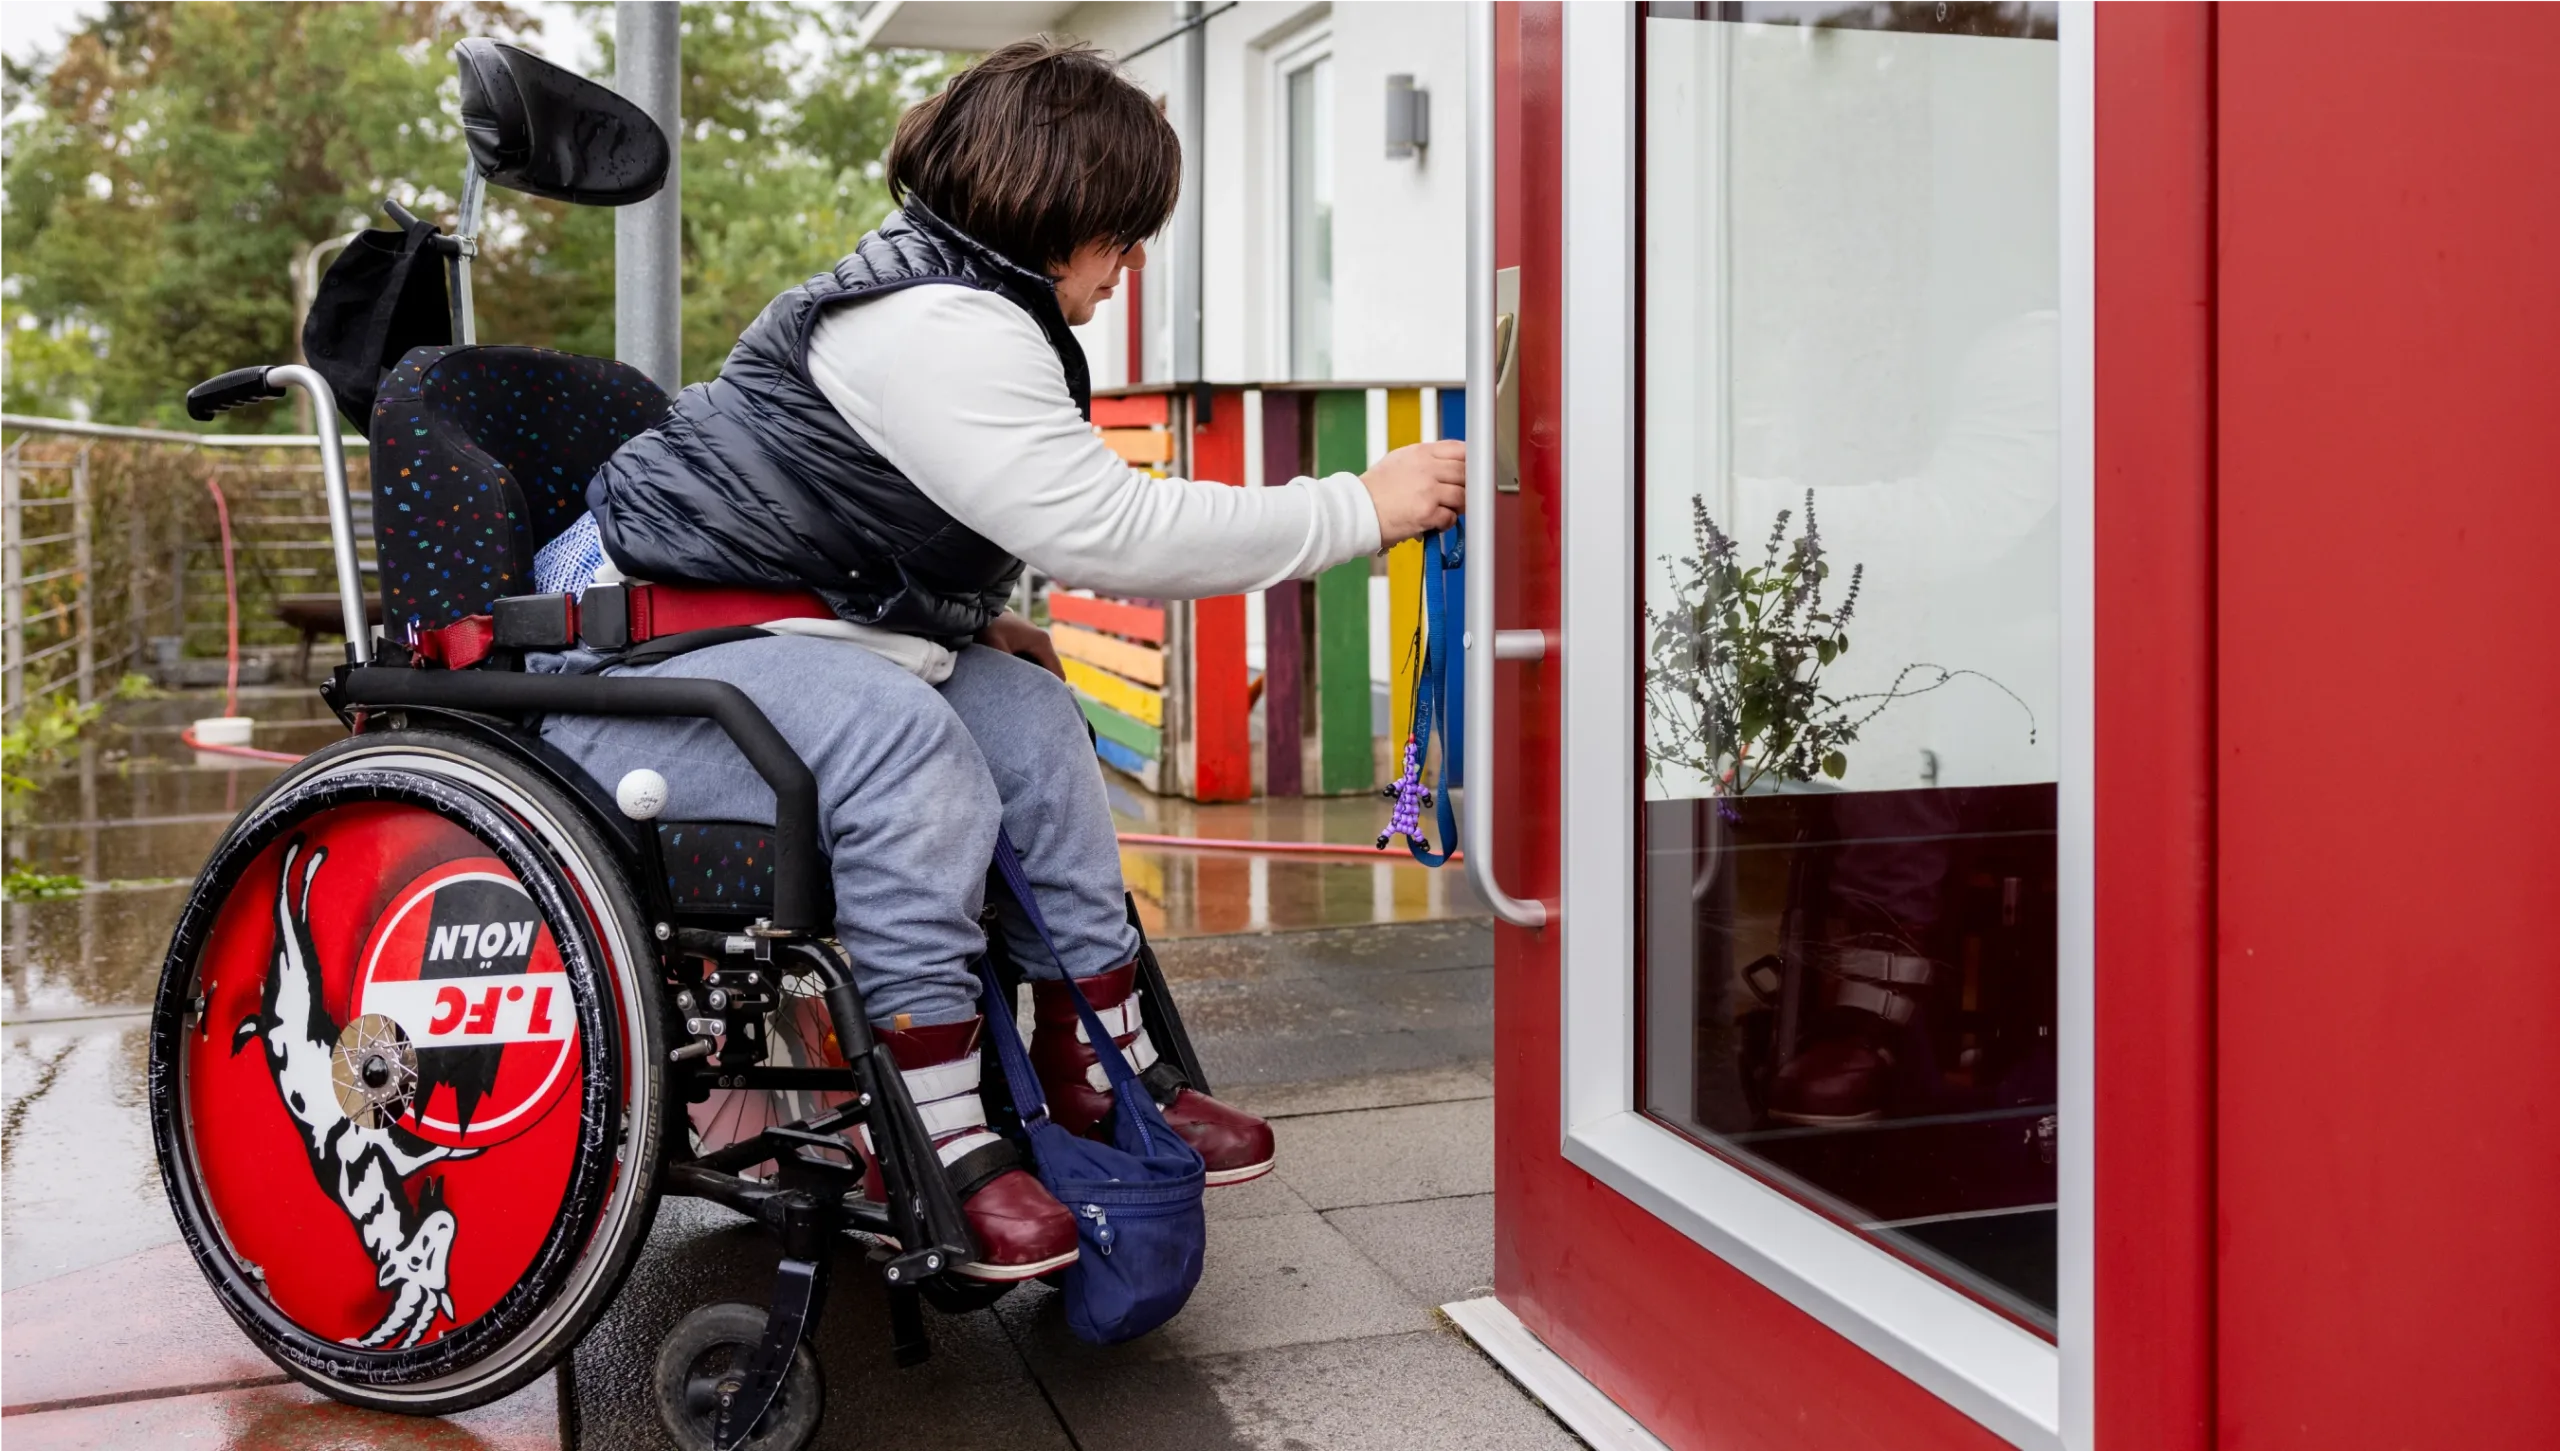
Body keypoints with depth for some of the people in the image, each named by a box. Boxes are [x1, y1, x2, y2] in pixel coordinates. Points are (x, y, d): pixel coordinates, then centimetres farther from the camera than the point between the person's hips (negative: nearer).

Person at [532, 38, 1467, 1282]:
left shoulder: (954, 307, 13)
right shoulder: (933, 327, -23)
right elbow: (1104, 529, -28)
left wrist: (972, 618, 8)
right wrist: (1363, 506, -22)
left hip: (758, 640, 10)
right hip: (623, 656, -10)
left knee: (1028, 711, -3)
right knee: (900, 732, -33)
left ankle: (1100, 1072, 1)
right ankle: (936, 1147, -30)